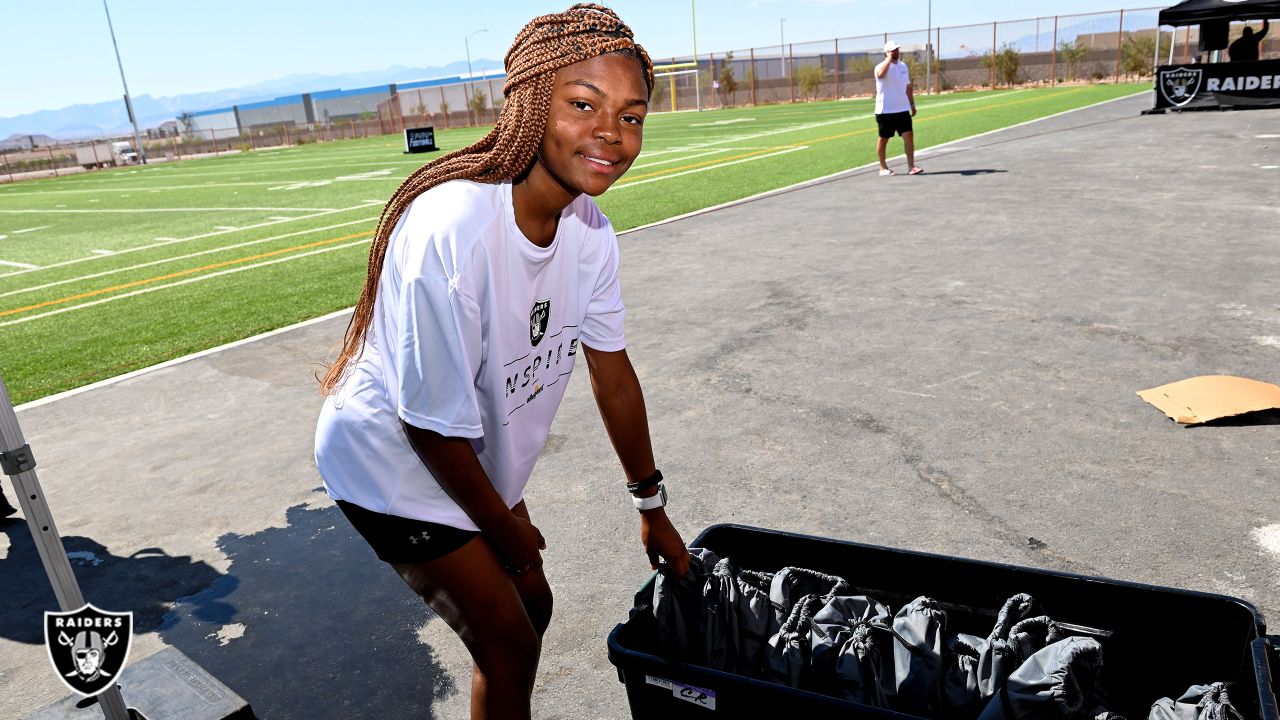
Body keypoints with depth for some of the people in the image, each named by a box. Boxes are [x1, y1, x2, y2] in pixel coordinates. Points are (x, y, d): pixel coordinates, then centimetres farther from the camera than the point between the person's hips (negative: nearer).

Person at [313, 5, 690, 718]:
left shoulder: (590, 232, -12)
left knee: (532, 606, 19)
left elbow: (612, 372, 0)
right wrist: (508, 531, -11)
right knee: (509, 645, 1)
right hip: (395, 459, -7)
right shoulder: (450, 230, -35)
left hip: (475, 459, 7)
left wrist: (652, 507, 8)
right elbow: (433, 422, -27)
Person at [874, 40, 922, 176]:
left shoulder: (903, 66, 12)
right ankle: (883, 168, 18)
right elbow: (881, 74, -37)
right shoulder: (881, 66, -10)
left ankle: (911, 166, -4)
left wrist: (912, 104, 18)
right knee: (884, 139, 4)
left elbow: (908, 87, 19)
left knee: (909, 135, -6)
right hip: (885, 110, -5)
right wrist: (889, 58, -27)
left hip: (902, 109, 5)